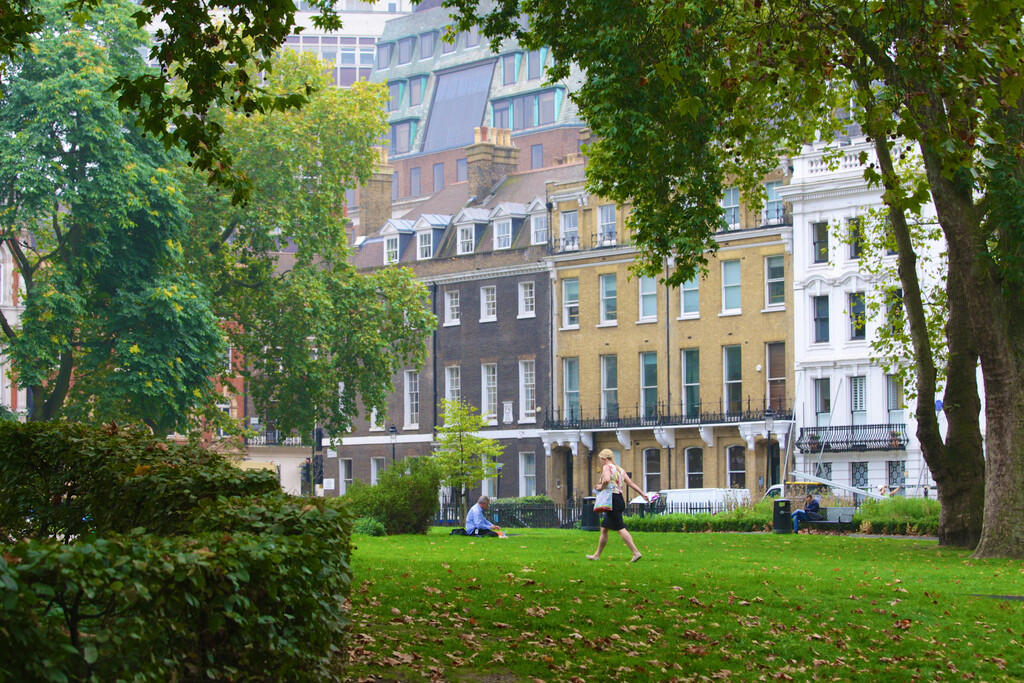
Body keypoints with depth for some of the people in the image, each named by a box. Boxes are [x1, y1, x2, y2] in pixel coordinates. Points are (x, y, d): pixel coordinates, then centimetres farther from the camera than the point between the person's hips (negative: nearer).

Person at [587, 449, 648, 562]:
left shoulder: (607, 467, -7)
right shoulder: (620, 469, 18)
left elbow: (606, 480, -28)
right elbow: (631, 483, 13)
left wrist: (601, 486, -9)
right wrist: (643, 494, 11)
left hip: (612, 501, -9)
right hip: (620, 499, 9)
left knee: (620, 528, -11)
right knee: (604, 528, 16)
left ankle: (636, 552, -17)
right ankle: (597, 555, 23)